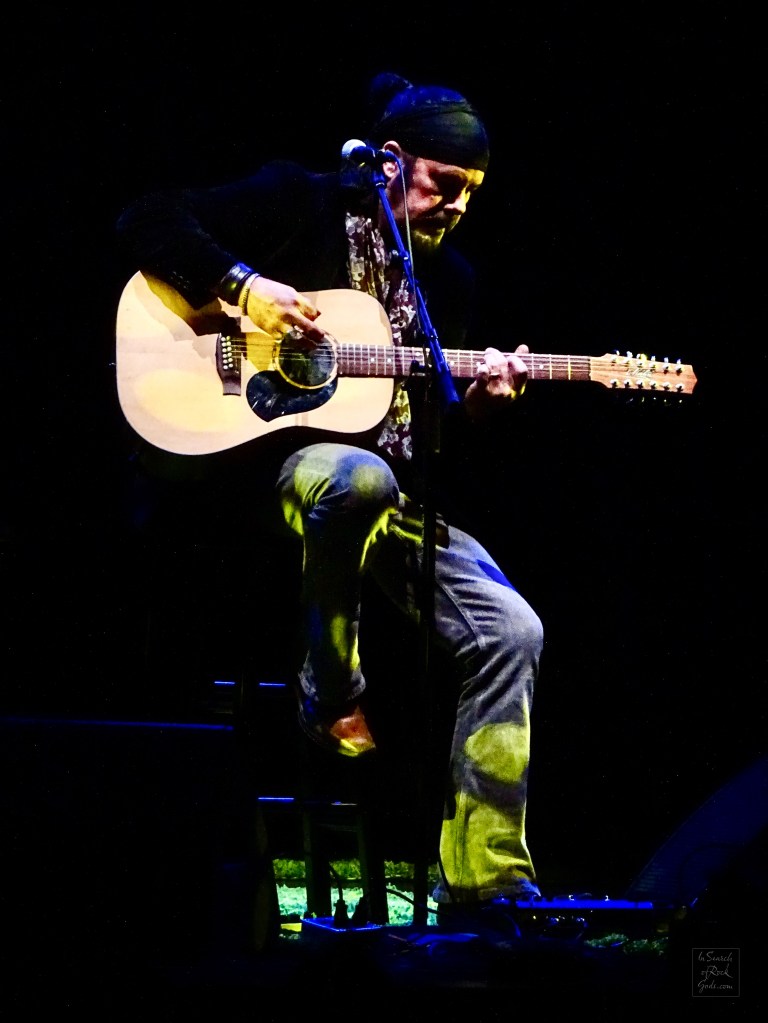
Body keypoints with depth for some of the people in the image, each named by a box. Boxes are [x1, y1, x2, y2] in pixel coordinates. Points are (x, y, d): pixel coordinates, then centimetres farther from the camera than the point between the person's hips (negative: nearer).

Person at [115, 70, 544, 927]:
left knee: (509, 631, -12)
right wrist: (244, 286, -17)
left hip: (398, 493, 6)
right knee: (358, 477, -42)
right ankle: (331, 696, -17)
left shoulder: (449, 277, 17)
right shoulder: (296, 204, 1)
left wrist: (480, 402, -4)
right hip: (267, 452, -6)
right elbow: (147, 223, -5)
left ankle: (484, 879, -8)